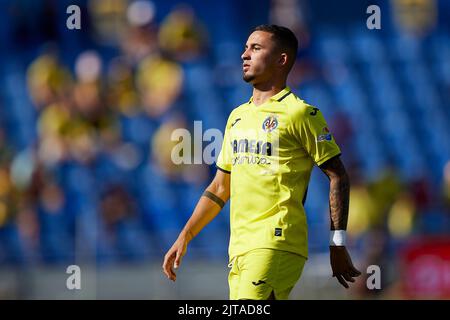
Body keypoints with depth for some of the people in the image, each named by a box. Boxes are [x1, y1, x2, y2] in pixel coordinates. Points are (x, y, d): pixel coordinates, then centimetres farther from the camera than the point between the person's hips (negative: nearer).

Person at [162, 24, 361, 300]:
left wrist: (338, 245, -8)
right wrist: (184, 238, 18)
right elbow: (220, 189, 25)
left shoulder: (299, 113, -2)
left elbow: (338, 177, -3)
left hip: (277, 243, -8)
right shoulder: (237, 116, 20)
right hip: (239, 247, 8)